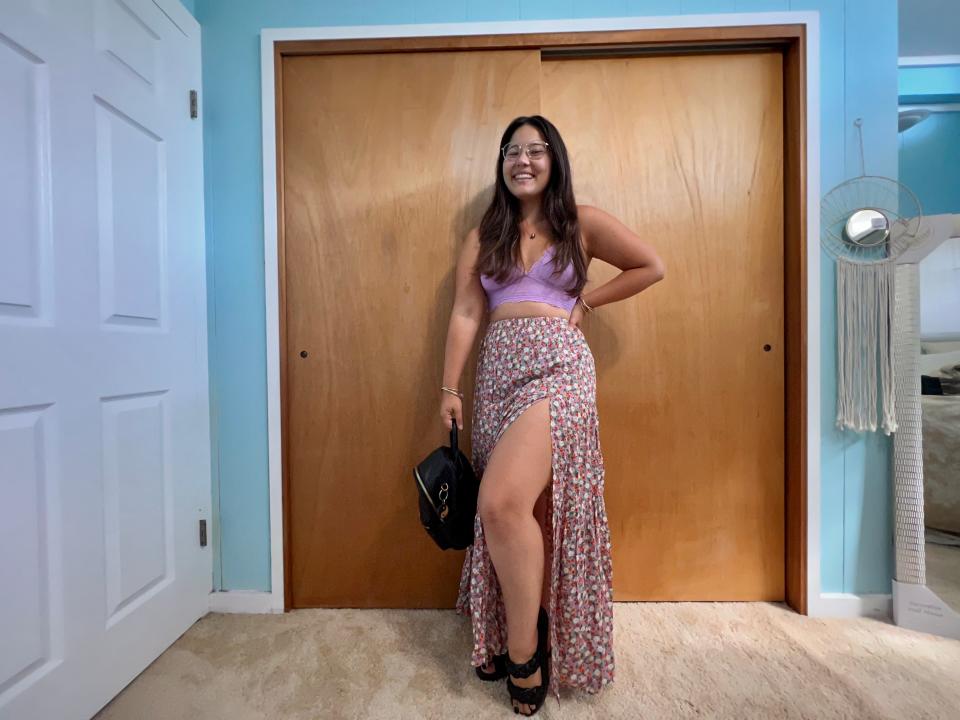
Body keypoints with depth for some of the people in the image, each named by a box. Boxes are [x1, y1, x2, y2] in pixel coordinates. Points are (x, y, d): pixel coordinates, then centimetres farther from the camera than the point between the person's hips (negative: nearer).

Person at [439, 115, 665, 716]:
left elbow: (652, 266, 13)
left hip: (557, 366, -4)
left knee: (501, 503, -19)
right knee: (517, 511, 8)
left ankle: (522, 648, 4)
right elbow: (466, 315, 9)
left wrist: (588, 301, 6)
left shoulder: (582, 222, 9)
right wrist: (449, 388, 2)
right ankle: (524, 641, 29)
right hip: (498, 372, 4)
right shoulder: (483, 237, 17)